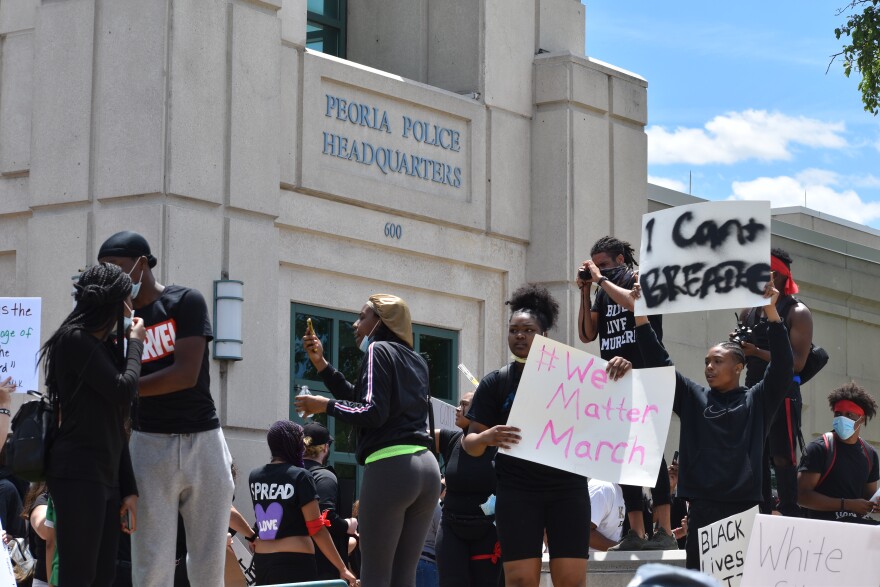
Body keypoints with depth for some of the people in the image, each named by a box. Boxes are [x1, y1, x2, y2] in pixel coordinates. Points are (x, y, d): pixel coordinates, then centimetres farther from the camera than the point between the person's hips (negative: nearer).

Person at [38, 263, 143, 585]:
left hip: (107, 474, 9)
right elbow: (123, 389, -17)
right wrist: (135, 343, 0)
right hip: (77, 473, -9)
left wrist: (128, 488, 16)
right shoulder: (74, 339, -7)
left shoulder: (107, 346, 20)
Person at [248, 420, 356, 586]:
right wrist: (342, 569, -8)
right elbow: (317, 529, -11)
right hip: (294, 563, -6)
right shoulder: (300, 476, -8)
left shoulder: (254, 477, 9)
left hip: (262, 562, 6)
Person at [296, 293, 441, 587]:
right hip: (426, 467, 8)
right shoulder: (415, 361, 22)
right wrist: (321, 364, 23)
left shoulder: (378, 350, -1)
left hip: (390, 467, -8)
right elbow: (360, 398, 23)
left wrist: (326, 405, 0)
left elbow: (373, 413, -11)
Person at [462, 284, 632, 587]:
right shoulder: (495, 383, 5)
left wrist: (619, 370, -10)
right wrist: (486, 438, -22)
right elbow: (470, 442, 3)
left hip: (568, 487, 1)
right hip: (518, 491, -1)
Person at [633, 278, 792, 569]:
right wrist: (641, 315, 2)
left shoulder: (757, 400, 7)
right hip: (702, 509, 2)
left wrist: (771, 312, -16)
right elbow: (659, 363, 11)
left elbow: (782, 367, -5)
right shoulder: (692, 397, 14)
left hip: (744, 509, -2)